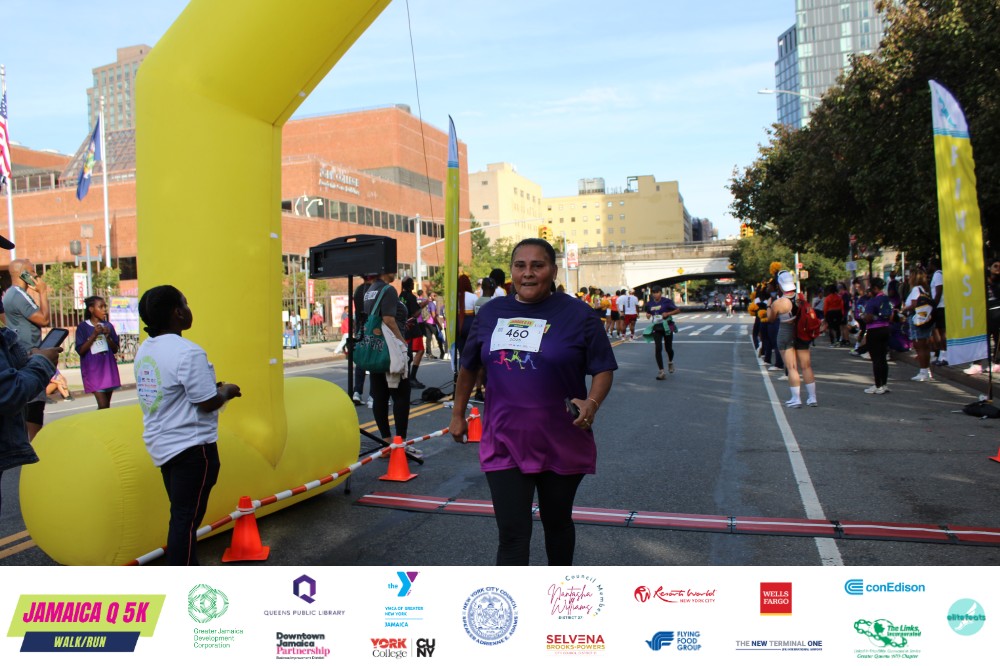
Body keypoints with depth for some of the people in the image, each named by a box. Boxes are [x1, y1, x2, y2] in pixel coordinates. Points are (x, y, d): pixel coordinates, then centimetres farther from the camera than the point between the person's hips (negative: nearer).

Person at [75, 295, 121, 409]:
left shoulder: (108, 326, 7)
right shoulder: (83, 327, -3)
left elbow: (115, 350, 8)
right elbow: (80, 351, -8)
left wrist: (108, 336, -9)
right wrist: (94, 335, -15)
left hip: (109, 368, 4)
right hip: (93, 370, -4)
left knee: (107, 406, 7)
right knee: (103, 405, -13)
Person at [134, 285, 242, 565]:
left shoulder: (145, 350, 6)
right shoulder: (187, 353, -21)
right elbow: (207, 403, -20)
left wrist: (212, 387, 13)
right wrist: (227, 391, 0)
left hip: (163, 444, 9)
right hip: (191, 447, -9)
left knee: (182, 515, 21)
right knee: (187, 519, 0)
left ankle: (189, 569, 35)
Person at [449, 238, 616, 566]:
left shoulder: (578, 314, -7)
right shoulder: (491, 312, 3)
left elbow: (603, 369, -5)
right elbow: (469, 366, 15)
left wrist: (592, 403, -24)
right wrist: (458, 414, 18)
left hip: (561, 445, -1)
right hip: (505, 444, 1)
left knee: (557, 522, 21)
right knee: (512, 534, -4)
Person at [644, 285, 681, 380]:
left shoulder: (666, 302, -7)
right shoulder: (649, 303, 4)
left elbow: (678, 310, -4)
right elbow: (647, 312, 21)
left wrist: (668, 313, -18)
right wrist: (648, 315, -2)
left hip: (666, 326, -2)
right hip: (656, 328, 2)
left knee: (668, 348, 8)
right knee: (658, 349, -10)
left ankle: (670, 362, 44)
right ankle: (661, 372, -6)